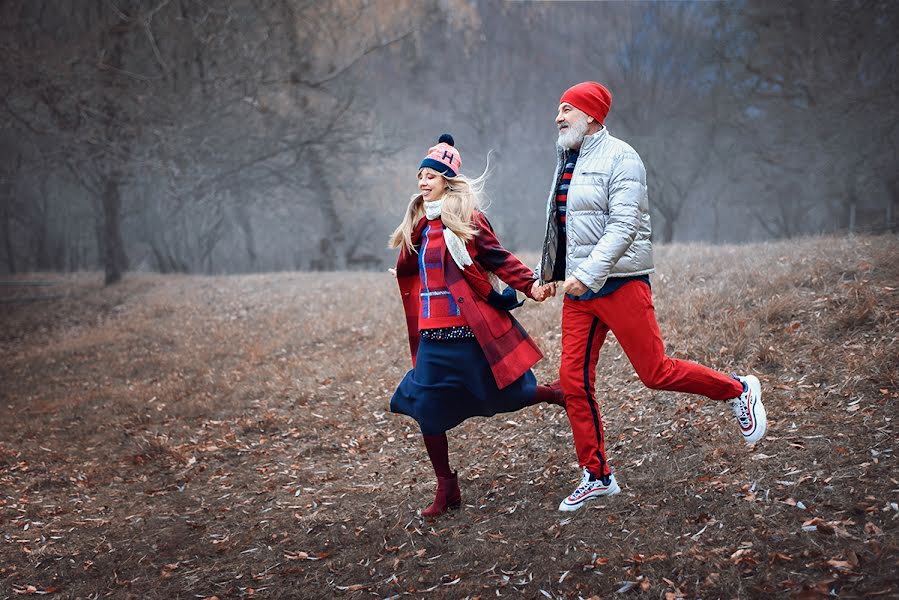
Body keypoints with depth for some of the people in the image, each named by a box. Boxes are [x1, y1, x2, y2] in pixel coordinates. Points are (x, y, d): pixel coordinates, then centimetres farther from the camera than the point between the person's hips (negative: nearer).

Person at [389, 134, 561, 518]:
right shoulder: (417, 224, 12)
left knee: (503, 395, 5)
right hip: (433, 338, 6)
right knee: (427, 409, 1)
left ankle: (554, 394, 37)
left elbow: (497, 258, -8)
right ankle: (446, 488, 14)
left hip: (470, 332, -6)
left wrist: (529, 285, -20)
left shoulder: (465, 218, -6)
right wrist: (415, 232, -8)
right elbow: (406, 268, 7)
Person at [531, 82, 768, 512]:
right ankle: (597, 476, 13)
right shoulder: (568, 162, 16)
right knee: (573, 379, 3)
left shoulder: (619, 158, -10)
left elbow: (623, 225, -19)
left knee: (655, 372, -5)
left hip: (619, 283, -8)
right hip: (578, 288, 8)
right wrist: (547, 276, 19)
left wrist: (588, 274, -28)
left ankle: (739, 391, 20)